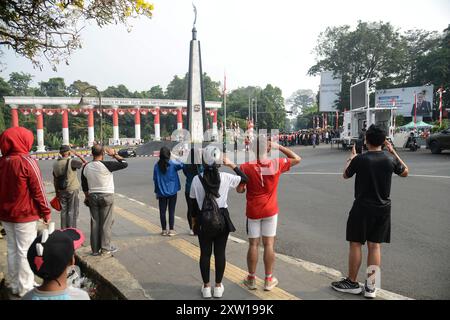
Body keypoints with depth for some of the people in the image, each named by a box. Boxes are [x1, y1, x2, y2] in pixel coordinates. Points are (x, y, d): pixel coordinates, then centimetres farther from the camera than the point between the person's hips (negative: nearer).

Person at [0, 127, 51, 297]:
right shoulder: (27, 162, -16)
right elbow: (38, 190, -15)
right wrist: (46, 212, -5)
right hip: (25, 214, -6)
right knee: (25, 251, 2)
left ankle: (14, 286, 25)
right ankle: (25, 289, 10)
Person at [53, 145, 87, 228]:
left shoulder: (55, 164, 2)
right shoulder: (71, 162, -17)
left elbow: (55, 180, 9)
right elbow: (85, 163, -13)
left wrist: (57, 192, 19)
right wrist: (76, 154, -8)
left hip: (61, 191, 5)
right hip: (72, 190, -5)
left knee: (64, 211, 14)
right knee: (72, 212, 3)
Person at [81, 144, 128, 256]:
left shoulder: (86, 167, 1)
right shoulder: (106, 165, -16)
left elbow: (84, 186, 9)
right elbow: (124, 164, -10)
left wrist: (87, 198, 21)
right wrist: (114, 154, -1)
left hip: (92, 197, 5)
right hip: (106, 196, -5)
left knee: (94, 222, 10)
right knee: (106, 223, 4)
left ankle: (95, 249, 17)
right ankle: (105, 248, 10)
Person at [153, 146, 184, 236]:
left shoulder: (157, 166, -3)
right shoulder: (173, 163, -10)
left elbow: (155, 179, 2)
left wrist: (157, 192, 10)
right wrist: (176, 159, 3)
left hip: (161, 192, 1)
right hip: (172, 191, -1)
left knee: (162, 211, 10)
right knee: (171, 211, 6)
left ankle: (164, 230, 16)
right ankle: (171, 230, 8)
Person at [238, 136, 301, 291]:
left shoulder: (246, 167, -13)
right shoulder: (277, 164, -9)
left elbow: (240, 190, -11)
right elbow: (297, 159, 5)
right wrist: (279, 147, 1)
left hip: (253, 211, 0)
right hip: (270, 211, 1)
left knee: (253, 245, 10)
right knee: (269, 245, 9)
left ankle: (251, 279, 21)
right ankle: (268, 280, 19)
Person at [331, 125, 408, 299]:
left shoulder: (360, 159, -15)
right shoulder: (390, 159, -4)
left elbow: (346, 175, 3)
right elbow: (405, 172, 17)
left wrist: (351, 157, 17)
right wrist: (394, 152, 16)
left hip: (362, 207, -4)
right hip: (383, 208, 4)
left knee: (356, 244, 7)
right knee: (375, 246, 10)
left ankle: (352, 282, 17)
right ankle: (370, 286, 16)